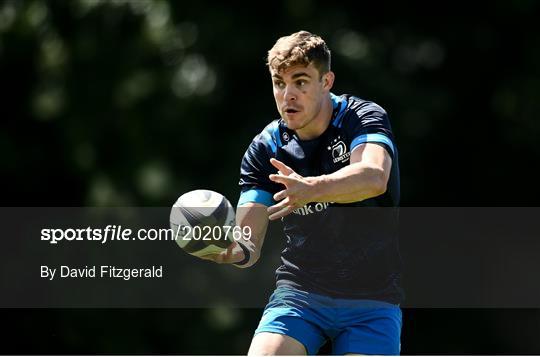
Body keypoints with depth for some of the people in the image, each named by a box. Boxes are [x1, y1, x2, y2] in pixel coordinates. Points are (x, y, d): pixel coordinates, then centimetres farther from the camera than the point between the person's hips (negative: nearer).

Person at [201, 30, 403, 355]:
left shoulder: (363, 118, -10)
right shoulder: (265, 149, -1)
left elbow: (374, 177, -34)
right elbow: (249, 242, -4)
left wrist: (312, 188, -51)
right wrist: (231, 251, -29)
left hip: (371, 300, -2)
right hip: (299, 293, 2)